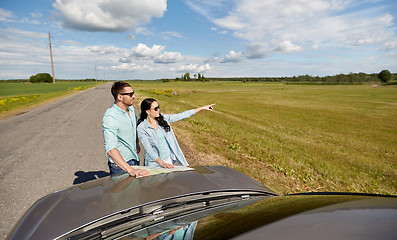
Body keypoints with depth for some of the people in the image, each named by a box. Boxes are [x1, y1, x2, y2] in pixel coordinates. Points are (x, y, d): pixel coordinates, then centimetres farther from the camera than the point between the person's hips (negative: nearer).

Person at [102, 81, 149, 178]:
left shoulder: (131, 108, -1)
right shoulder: (109, 117, -26)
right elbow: (110, 149, -36)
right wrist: (130, 169, -45)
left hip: (135, 160, 7)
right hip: (119, 164, -7)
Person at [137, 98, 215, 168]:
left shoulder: (163, 118, 0)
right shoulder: (141, 128, -13)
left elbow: (181, 116, 3)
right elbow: (149, 150, -17)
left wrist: (202, 108, 3)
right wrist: (162, 163, -28)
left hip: (169, 159, 4)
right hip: (155, 163, -4)